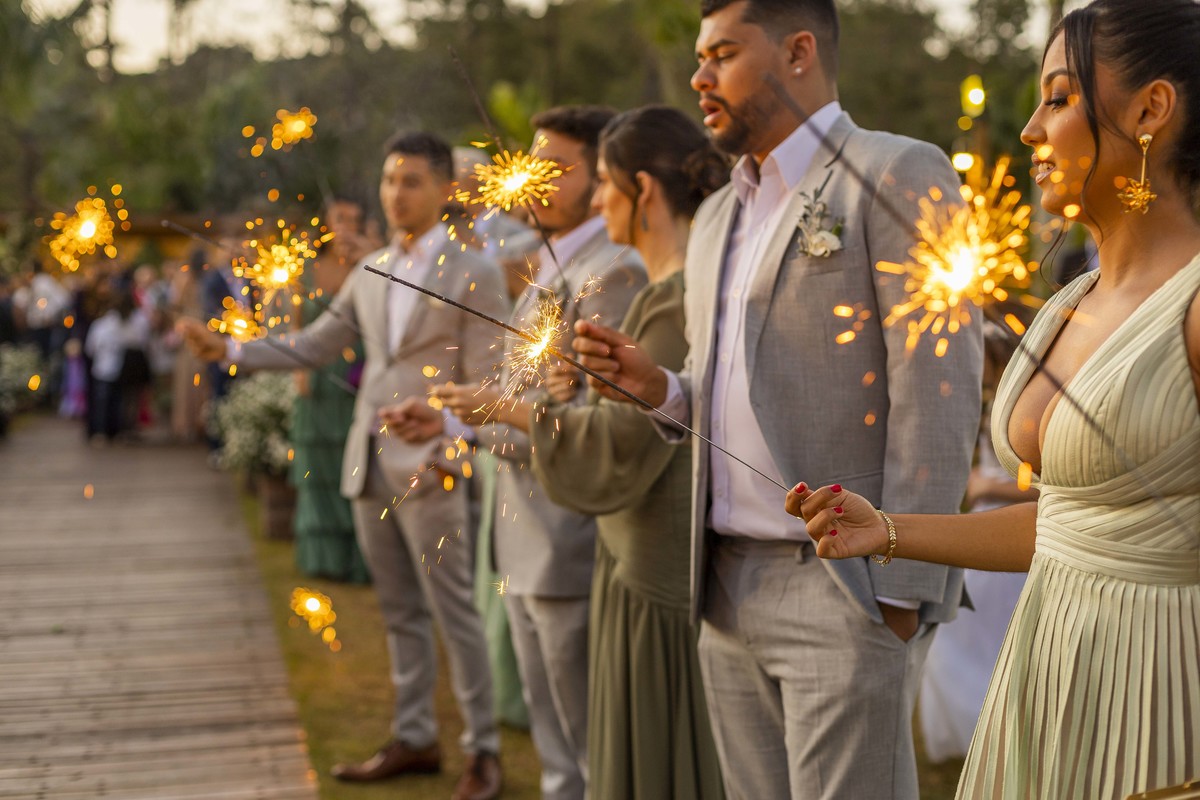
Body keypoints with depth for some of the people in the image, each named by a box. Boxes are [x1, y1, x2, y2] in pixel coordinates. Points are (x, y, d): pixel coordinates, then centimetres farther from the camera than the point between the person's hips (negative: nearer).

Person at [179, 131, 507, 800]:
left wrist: (451, 445, -25)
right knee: (402, 611, 13)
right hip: (369, 464, 6)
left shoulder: (475, 274, -5)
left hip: (428, 466, -6)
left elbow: (482, 383, -10)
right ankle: (415, 739, 23)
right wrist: (230, 349, 5)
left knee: (454, 612, -1)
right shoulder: (371, 272, 13)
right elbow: (312, 346, 15)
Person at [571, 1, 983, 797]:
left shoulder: (898, 174, -5)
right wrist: (660, 387, 3)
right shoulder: (718, 216, 19)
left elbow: (937, 393, -12)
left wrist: (901, 590, -16)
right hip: (729, 584, 7)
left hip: (845, 585, -7)